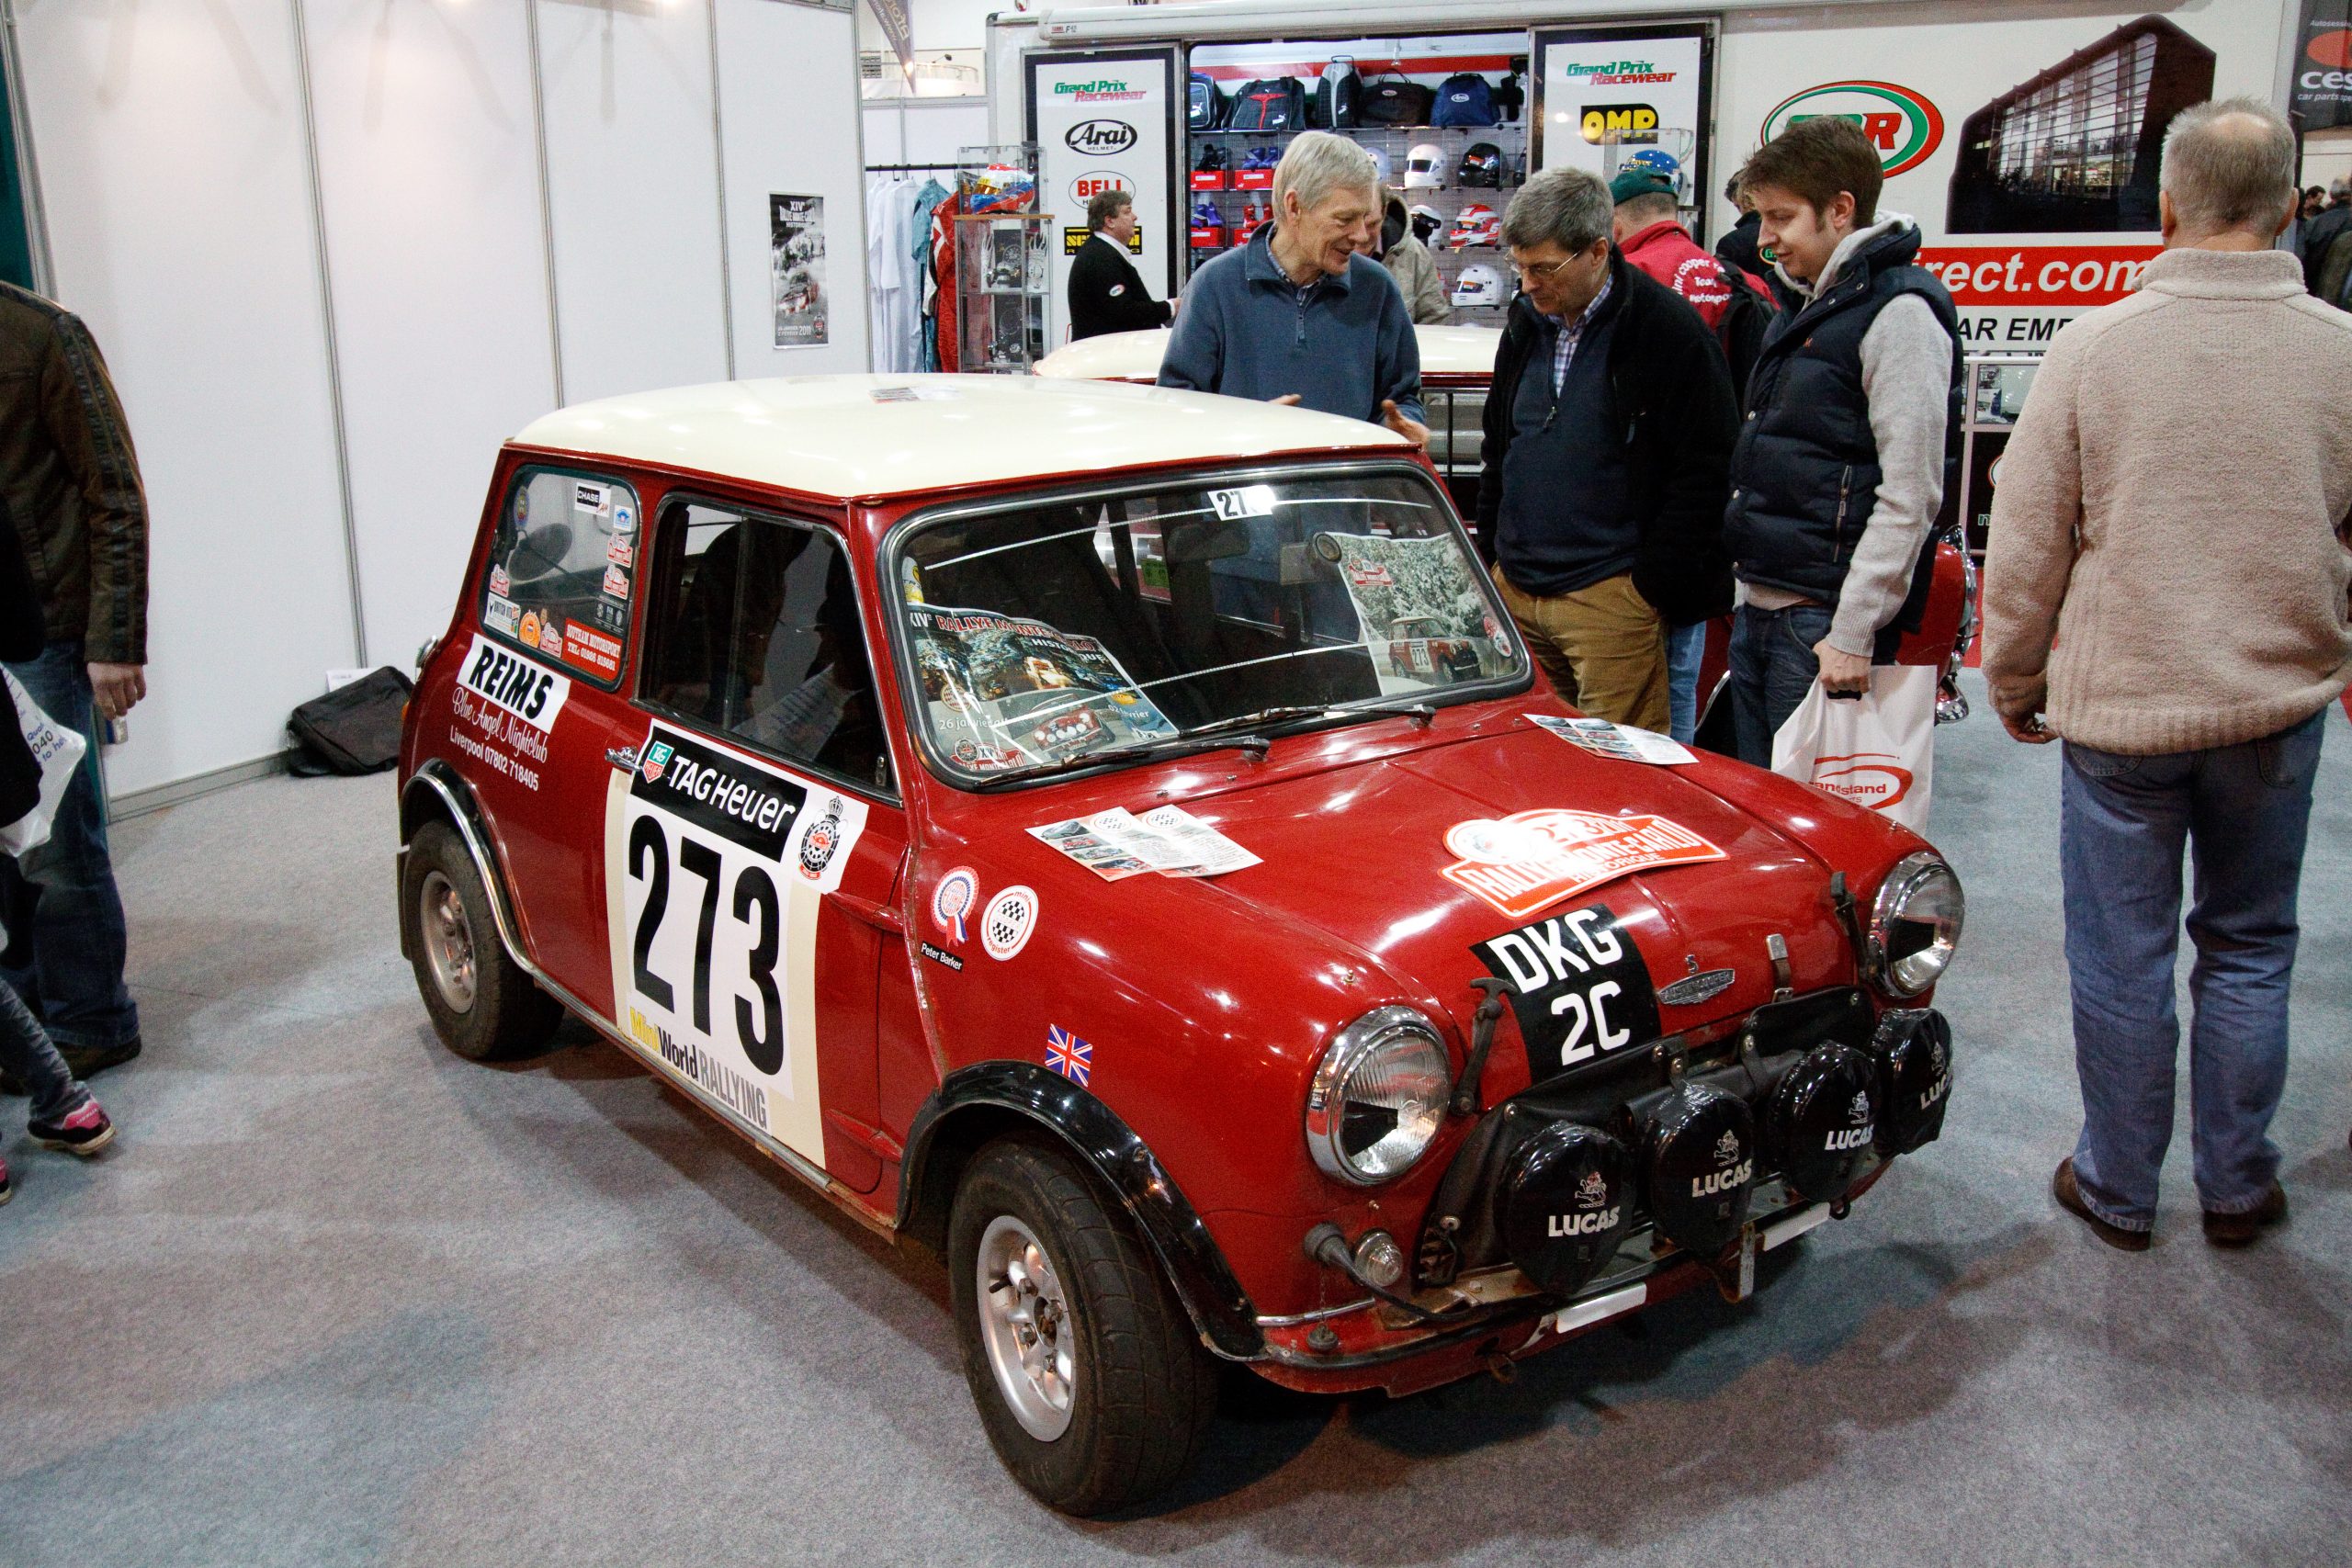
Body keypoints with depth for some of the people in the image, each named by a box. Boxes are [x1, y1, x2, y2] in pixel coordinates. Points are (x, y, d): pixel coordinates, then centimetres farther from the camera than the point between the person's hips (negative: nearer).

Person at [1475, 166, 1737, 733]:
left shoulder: (1671, 331, -9)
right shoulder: (1527, 323, 12)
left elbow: (1704, 474, -11)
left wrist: (1651, 587, -12)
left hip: (1610, 597, -6)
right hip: (1514, 589, 7)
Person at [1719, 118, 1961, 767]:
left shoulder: (1899, 312, -13)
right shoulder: (1802, 307, 17)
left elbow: (1911, 494, -18)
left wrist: (1853, 634, -20)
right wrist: (1752, 594, 18)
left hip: (1825, 621, -9)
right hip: (1759, 611, 9)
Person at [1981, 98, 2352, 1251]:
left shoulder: (2095, 344, -10)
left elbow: (2024, 545, -6)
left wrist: (2016, 685, 8)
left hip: (2119, 704, -2)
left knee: (2122, 958, 9)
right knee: (2248, 949, 16)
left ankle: (2117, 1189, 23)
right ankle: (2237, 1187, 28)